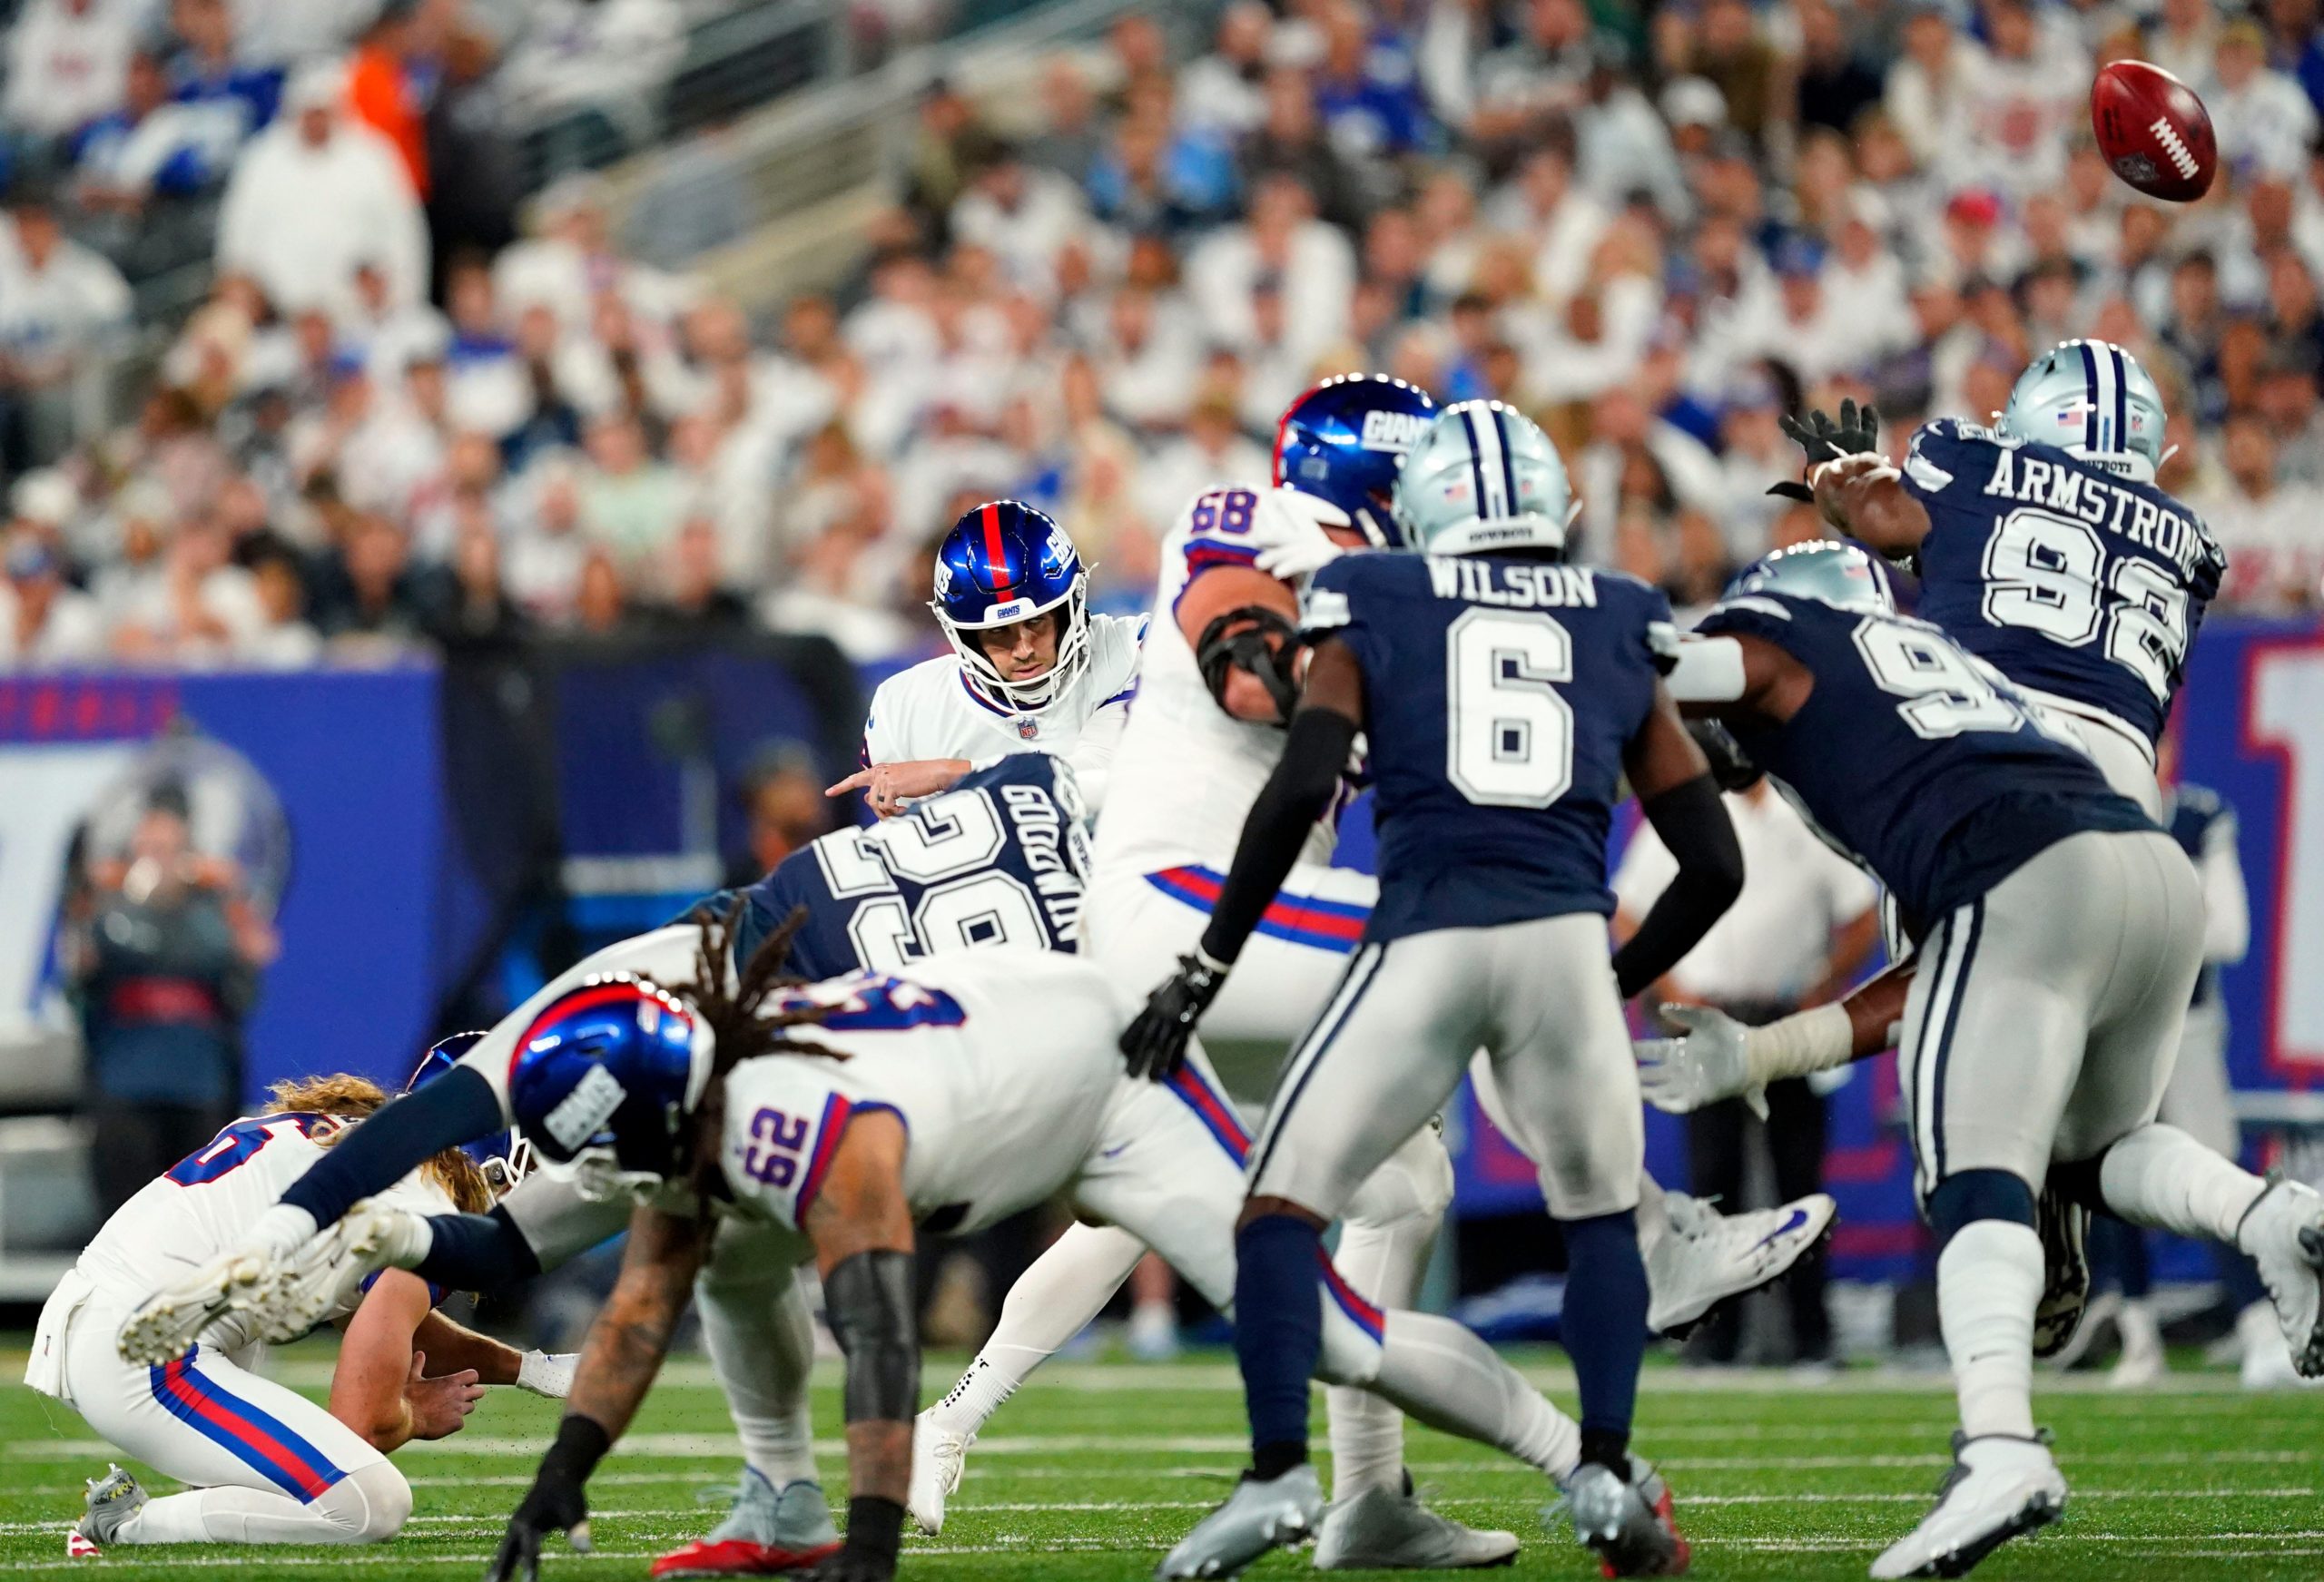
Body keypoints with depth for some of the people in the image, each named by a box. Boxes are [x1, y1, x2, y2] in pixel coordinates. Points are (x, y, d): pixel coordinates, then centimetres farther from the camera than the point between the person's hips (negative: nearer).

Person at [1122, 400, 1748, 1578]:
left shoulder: (1374, 611, 14)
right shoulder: (1618, 630, 21)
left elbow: (1299, 792, -2)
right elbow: (1715, 865, 18)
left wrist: (1208, 965, 3)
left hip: (1426, 943, -2)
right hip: (1565, 938, 2)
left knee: (1284, 1205, 9)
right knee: (1601, 1213, 23)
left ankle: (1278, 1475, -7)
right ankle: (1606, 1474, 9)